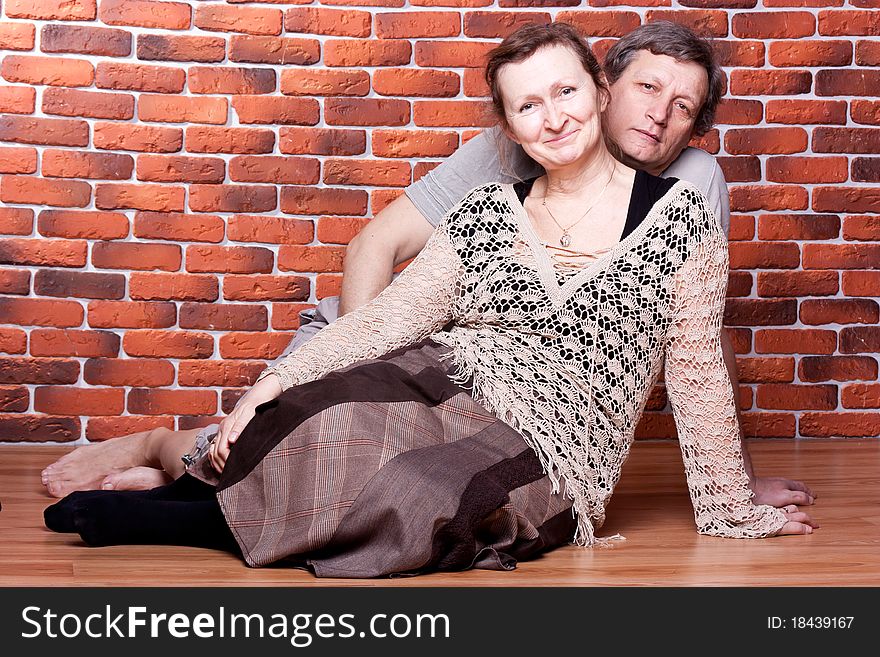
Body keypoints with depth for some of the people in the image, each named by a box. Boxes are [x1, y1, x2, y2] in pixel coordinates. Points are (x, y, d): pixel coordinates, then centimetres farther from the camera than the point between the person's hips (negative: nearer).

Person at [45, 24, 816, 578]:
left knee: (414, 499, -36)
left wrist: (732, 509, 10)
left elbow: (697, 373, 5)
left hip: (551, 452, -2)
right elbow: (391, 316, 2)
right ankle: (196, 485, -7)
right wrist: (275, 383, -10)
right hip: (442, 389, 2)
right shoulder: (485, 214, 9)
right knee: (319, 425, -35)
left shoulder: (679, 216, 2)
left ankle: (221, 519, -14)